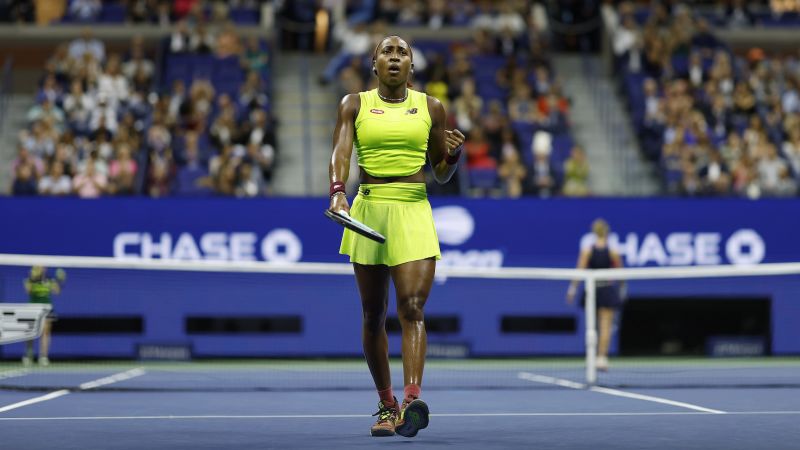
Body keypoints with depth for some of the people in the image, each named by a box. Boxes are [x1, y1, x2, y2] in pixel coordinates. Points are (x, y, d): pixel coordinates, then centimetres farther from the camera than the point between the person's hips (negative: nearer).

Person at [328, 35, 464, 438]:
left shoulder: (430, 108, 11)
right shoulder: (354, 104, 8)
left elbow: (441, 175, 17)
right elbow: (340, 151, -7)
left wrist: (453, 154, -5)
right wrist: (337, 192, -25)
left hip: (414, 213, -1)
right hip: (369, 211, 1)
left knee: (412, 308, -16)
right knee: (373, 315, 6)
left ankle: (411, 401, -27)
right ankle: (385, 405, 18)